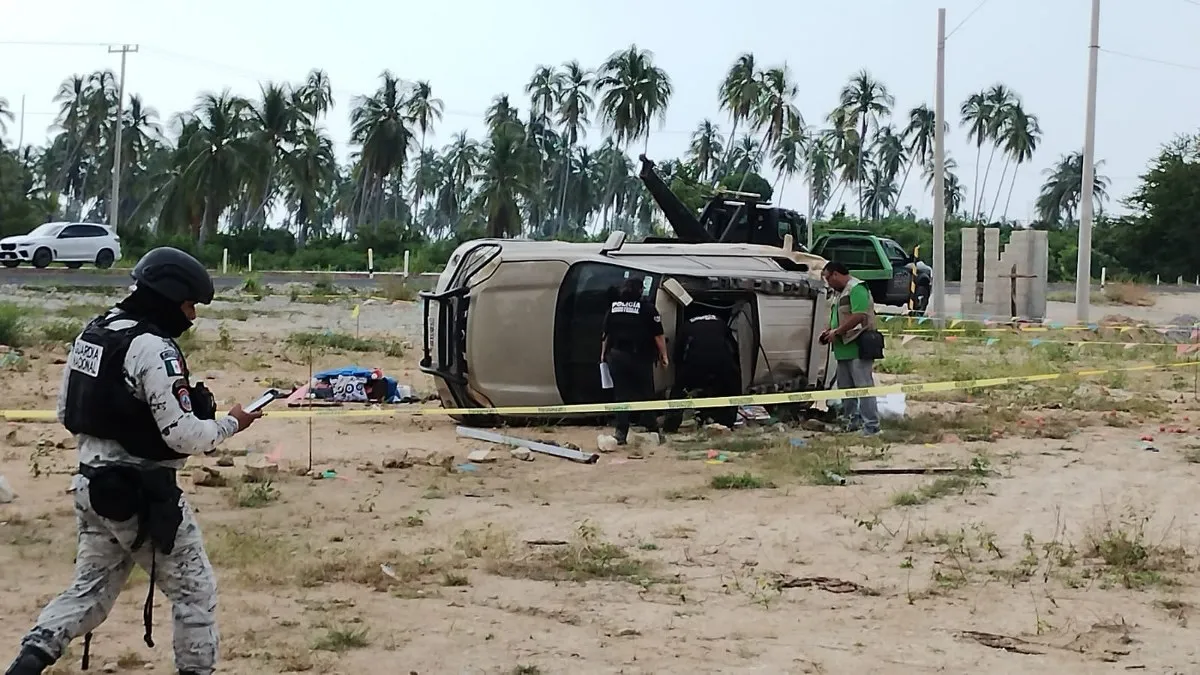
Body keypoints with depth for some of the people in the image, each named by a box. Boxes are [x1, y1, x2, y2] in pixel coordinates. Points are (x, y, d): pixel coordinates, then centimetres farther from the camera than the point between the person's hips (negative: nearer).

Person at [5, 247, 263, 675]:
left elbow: (66, 413, 15)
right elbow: (184, 436, -21)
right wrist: (230, 424, -5)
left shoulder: (91, 334, 8)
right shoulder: (153, 347, -19)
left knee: (91, 589, 16)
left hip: (92, 486, 8)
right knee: (195, 591, 7)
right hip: (142, 494, -8)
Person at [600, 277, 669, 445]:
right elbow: (658, 336, -9)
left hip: (617, 357, 3)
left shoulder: (613, 309, 6)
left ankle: (621, 432, 0)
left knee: (621, 395, 6)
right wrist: (663, 355, -1)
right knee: (646, 394, 7)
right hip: (640, 358, -3)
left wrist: (603, 354, 22)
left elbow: (605, 335, 12)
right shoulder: (647, 309, -7)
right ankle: (652, 430, 9)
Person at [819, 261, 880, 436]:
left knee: (863, 386, -9)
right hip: (844, 349, 10)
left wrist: (836, 331, -17)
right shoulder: (842, 292, 20)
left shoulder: (856, 289, -11)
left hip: (858, 348, -10)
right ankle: (853, 420, 21)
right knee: (845, 387, 13)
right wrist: (829, 330, 10)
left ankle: (871, 425, -9)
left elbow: (859, 316, -22)